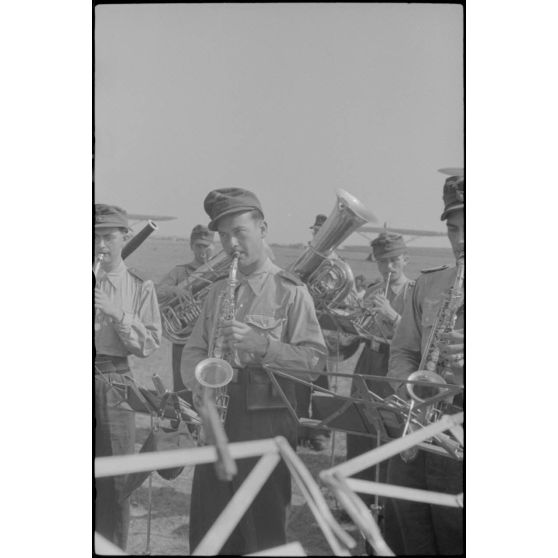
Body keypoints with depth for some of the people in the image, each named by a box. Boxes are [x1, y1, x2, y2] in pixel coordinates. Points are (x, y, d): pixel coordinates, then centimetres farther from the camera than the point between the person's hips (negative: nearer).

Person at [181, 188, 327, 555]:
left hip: (266, 420, -5)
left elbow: (314, 359, -10)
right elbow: (194, 350, 15)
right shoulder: (218, 292, 15)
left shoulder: (290, 291, -3)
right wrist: (199, 383, -6)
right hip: (216, 418, 5)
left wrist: (261, 343, -23)